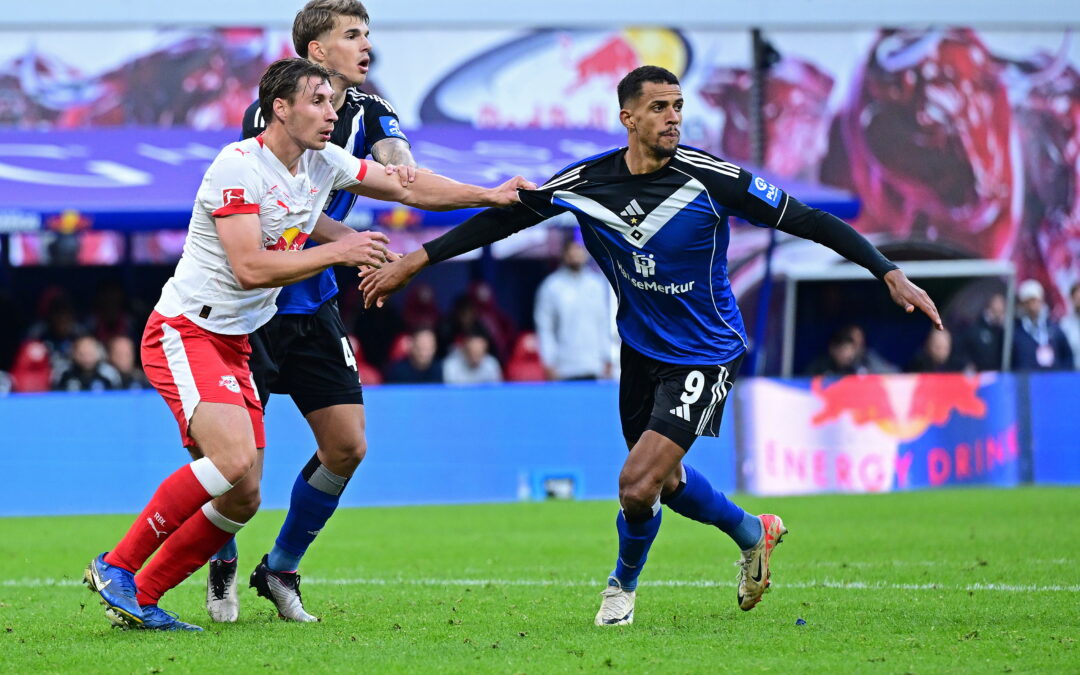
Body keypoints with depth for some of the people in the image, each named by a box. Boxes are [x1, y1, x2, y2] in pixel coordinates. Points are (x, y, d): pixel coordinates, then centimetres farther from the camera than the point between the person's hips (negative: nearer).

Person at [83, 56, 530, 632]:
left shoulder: (324, 163, 6)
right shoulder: (239, 165, -17)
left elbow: (408, 187, 17)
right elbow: (250, 267, -24)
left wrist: (491, 196, 11)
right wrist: (338, 251, -19)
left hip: (235, 345, 9)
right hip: (183, 331, -9)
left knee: (243, 498, 1)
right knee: (235, 460, -28)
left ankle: (138, 599, 10)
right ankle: (115, 567, -17)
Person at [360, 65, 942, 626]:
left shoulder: (710, 178, -21)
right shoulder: (584, 182, -10)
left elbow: (807, 222, -17)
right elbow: (503, 218, 1)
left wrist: (890, 274, -22)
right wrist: (412, 262, 0)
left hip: (704, 358, -5)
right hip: (641, 349, 5)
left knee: (638, 487, -15)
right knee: (666, 480, 19)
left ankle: (624, 582, 17)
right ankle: (751, 533, 49)